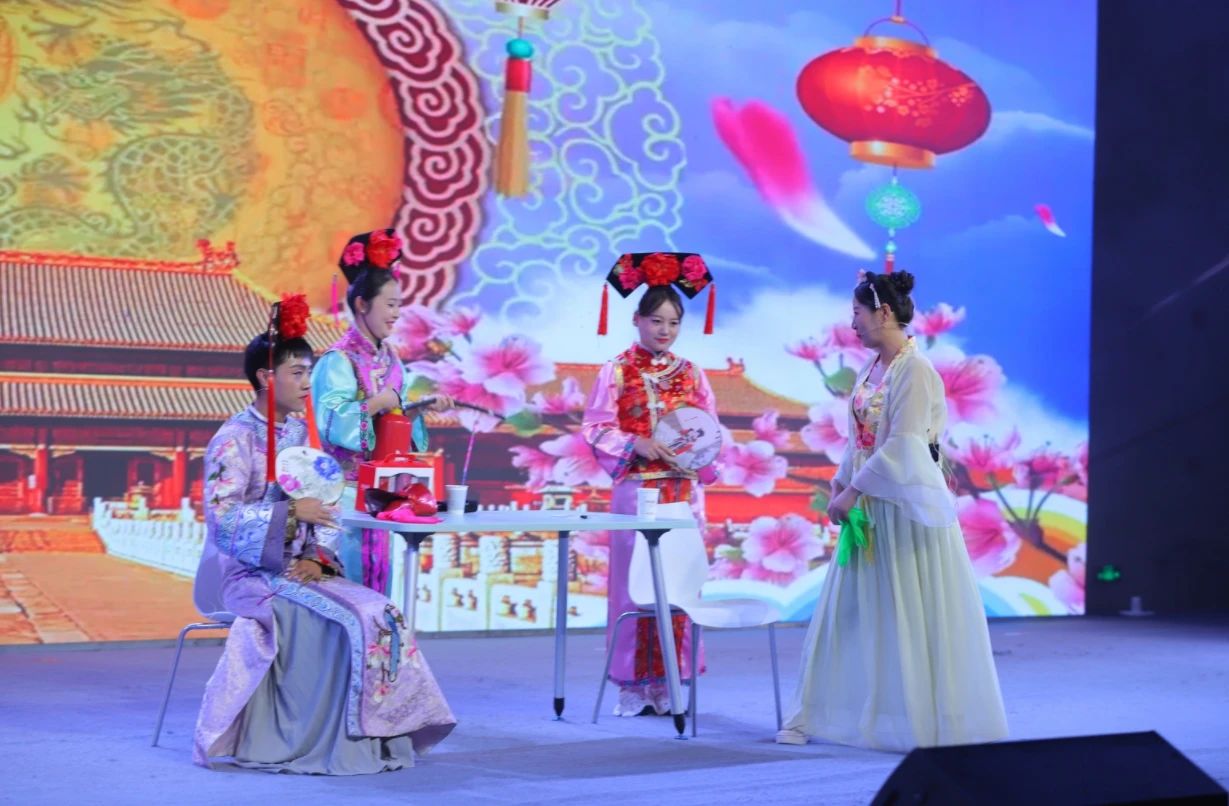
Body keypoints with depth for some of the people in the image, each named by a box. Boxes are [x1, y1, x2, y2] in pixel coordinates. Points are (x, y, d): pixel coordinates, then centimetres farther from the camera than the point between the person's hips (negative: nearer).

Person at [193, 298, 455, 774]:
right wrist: (291, 512, -23)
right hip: (249, 574, -6)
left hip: (298, 569, 6)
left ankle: (378, 734, -13)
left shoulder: (303, 435, 12)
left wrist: (316, 557, -9)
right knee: (339, 622, -28)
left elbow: (322, 511, 10)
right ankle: (329, 743, -18)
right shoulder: (233, 440, -8)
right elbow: (223, 518, -18)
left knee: (378, 614, -17)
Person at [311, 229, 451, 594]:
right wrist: (377, 403, -21)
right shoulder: (339, 361, -13)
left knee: (378, 572, 9)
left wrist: (422, 407, 0)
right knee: (348, 579, -4)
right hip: (349, 487, -7)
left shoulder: (389, 358, 11)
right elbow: (332, 423, -21)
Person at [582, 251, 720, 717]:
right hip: (636, 488, -3)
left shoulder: (690, 374, 11)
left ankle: (669, 682, 8)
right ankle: (633, 684, 4)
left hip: (684, 491, 3)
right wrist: (636, 445, -15)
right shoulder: (617, 371, 2)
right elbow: (596, 429, -2)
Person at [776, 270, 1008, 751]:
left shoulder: (915, 371, -14)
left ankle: (932, 722, 10)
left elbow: (901, 445, -21)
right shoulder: (871, 370, 11)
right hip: (870, 508, 8)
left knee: (915, 617, -1)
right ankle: (815, 716, 15)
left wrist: (853, 491, -19)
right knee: (849, 613, 10)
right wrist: (841, 483, 3)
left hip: (906, 505, -8)